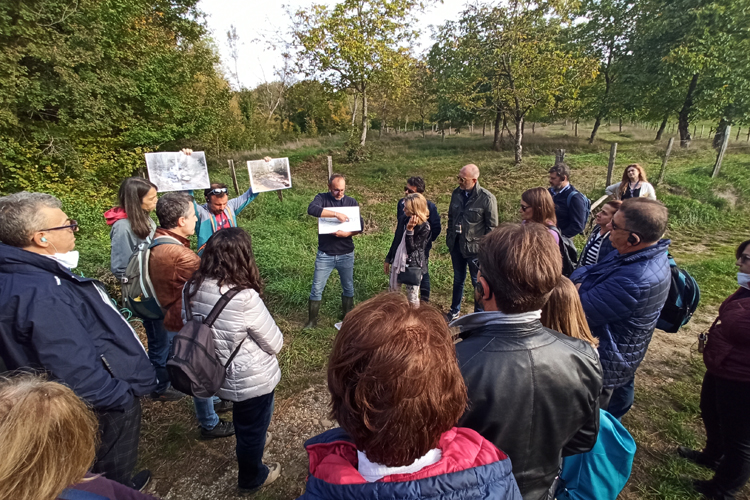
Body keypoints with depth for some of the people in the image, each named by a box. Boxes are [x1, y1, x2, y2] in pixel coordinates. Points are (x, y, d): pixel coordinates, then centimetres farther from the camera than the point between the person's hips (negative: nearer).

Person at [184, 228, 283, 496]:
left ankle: (252, 441, 65)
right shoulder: (245, 299, -34)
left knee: (243, 421, 35)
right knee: (252, 428, 22)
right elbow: (275, 344, -20)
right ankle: (251, 479, 49)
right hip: (253, 380, -6)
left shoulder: (192, 288, -13)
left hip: (219, 374, 6)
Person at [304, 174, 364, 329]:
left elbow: (360, 226, -2)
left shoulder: (352, 202, 0)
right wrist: (336, 214, -36)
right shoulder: (322, 198, -6)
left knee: (348, 288, 15)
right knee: (317, 289, 4)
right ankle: (312, 321, 22)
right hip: (325, 255, -2)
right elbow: (311, 209, -29)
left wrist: (347, 233, -22)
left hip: (346, 255, 2)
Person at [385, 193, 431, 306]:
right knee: (392, 293, 17)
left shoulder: (425, 227, -17)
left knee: (412, 298, 6)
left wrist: (410, 230, -27)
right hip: (397, 262, 6)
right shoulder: (404, 219, -1)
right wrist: (388, 259, 13)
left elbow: (412, 248, -19)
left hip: (413, 266, -6)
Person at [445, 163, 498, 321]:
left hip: (475, 247, -5)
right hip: (456, 245, 5)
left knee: (478, 282, 11)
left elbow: (492, 227, -11)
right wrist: (449, 237, 10)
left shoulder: (487, 198, -16)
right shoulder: (457, 193, 0)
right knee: (458, 279, 21)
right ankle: (454, 311, 39)